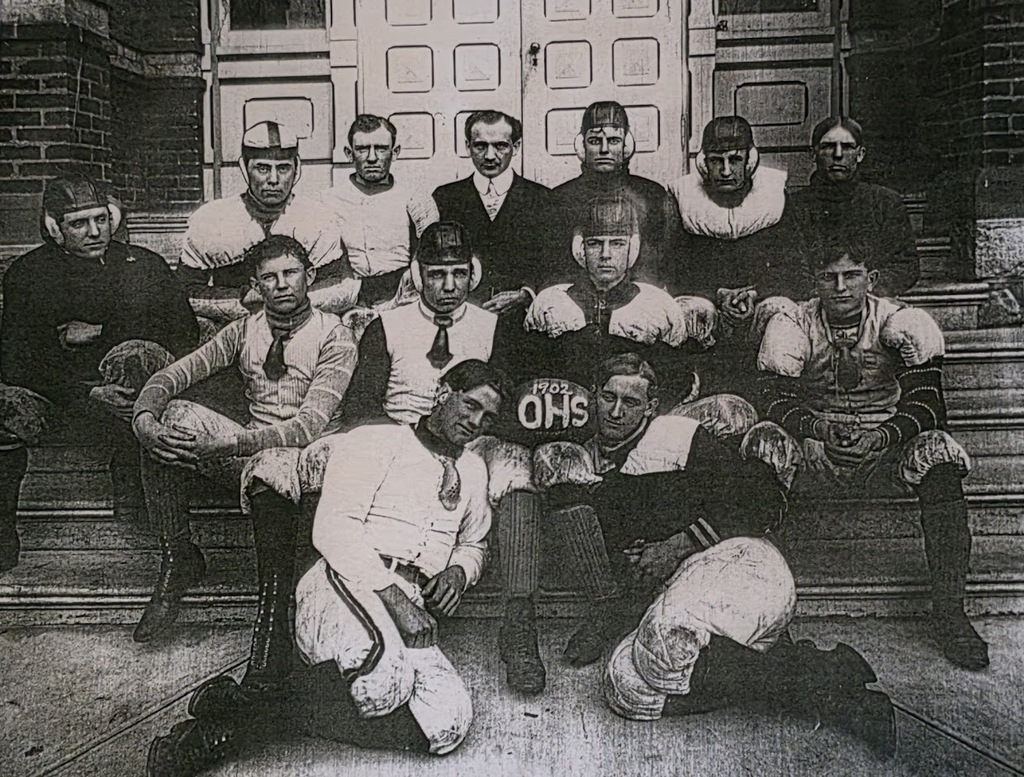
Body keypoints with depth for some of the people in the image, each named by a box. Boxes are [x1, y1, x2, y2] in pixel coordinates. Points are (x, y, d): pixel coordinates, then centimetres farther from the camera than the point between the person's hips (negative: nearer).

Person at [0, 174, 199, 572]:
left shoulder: (143, 267, 6)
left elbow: (184, 337, -1)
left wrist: (96, 334, -8)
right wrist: (88, 397, -20)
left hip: (127, 398, -1)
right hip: (57, 404, 1)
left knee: (135, 357, -32)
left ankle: (131, 491, -21)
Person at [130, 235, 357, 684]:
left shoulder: (334, 337, -5)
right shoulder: (244, 332, 11)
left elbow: (312, 423, -19)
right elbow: (172, 375, 2)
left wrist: (230, 442, -30)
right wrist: (145, 420, -21)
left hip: (308, 455, -5)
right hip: (250, 448, 6)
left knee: (269, 469, -39)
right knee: (173, 416, -16)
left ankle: (272, 628, -31)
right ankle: (178, 560, -9)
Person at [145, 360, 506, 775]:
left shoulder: (473, 470, 24)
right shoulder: (374, 441, 5)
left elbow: (474, 543, 36)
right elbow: (333, 529, -8)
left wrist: (458, 569, 11)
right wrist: (392, 596, -19)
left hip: (412, 615, 7)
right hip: (350, 588, -6)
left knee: (449, 724, -24)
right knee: (384, 680, -40)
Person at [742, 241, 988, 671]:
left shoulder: (901, 324, 1)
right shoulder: (792, 326, 3)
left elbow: (927, 404, -5)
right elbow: (776, 400, -5)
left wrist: (883, 435, -23)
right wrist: (816, 428, -25)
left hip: (884, 458, 0)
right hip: (813, 459, 0)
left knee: (938, 451, -30)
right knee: (764, 439, -29)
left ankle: (949, 610, -23)